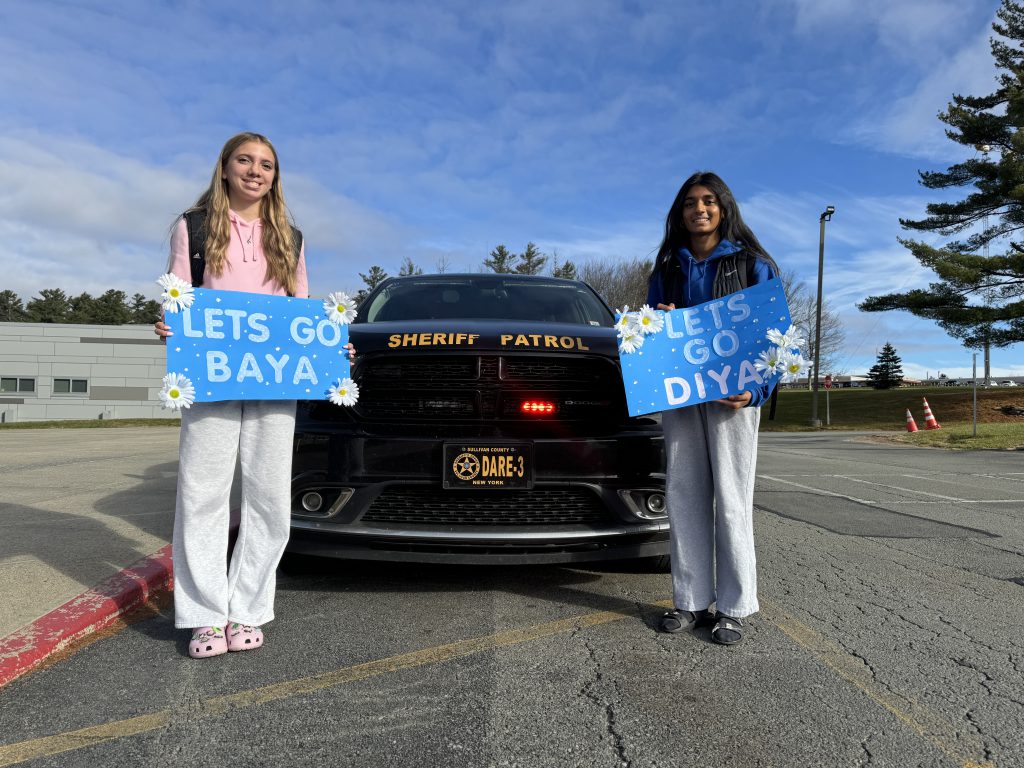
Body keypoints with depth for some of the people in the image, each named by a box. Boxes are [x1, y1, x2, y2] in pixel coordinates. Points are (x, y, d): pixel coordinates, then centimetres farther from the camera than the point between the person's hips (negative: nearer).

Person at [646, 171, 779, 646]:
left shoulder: (752, 263, 6)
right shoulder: (666, 269, 16)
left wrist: (756, 389, -14)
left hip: (731, 394, -3)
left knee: (731, 497, -3)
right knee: (684, 495, 2)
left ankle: (734, 608, 7)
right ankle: (692, 601, 11)